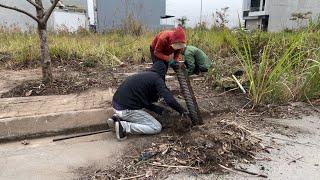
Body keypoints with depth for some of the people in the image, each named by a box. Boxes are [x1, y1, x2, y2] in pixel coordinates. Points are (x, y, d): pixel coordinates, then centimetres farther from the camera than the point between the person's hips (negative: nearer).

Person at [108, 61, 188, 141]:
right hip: (126, 109, -9)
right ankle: (124, 126, -9)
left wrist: (158, 109, 22)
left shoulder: (143, 75, 20)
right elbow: (170, 100, -16)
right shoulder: (157, 79, -5)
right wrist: (182, 110, 1)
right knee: (157, 127, 1)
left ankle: (118, 117, 13)